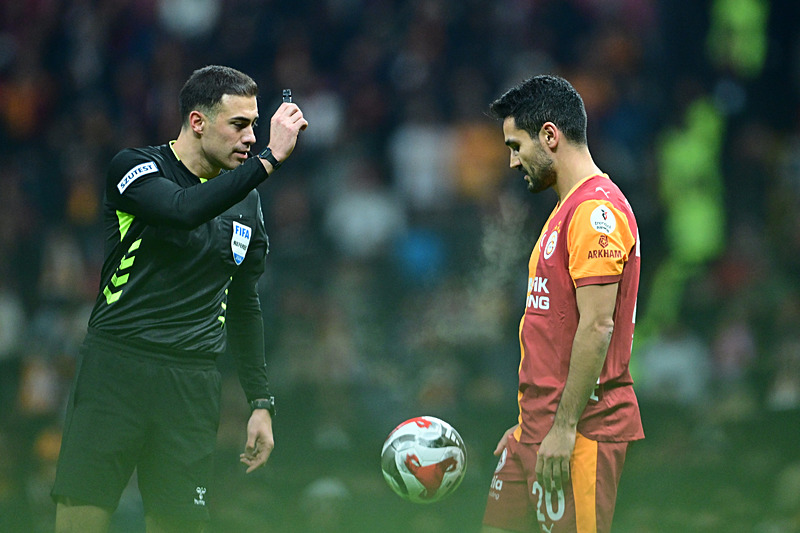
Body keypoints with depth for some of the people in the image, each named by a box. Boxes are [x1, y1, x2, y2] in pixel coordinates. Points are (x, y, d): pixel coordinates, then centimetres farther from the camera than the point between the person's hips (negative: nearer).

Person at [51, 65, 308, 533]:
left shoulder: (247, 202, 14)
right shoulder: (136, 168, -3)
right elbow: (184, 210, -26)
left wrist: (261, 402, 17)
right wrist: (270, 158, -27)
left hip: (193, 386, 4)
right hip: (115, 370, -4)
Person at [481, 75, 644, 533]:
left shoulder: (597, 209, -13)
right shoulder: (568, 209, 19)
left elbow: (596, 328, -20)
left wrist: (564, 429, -21)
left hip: (578, 436, -10)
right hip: (536, 427, 10)